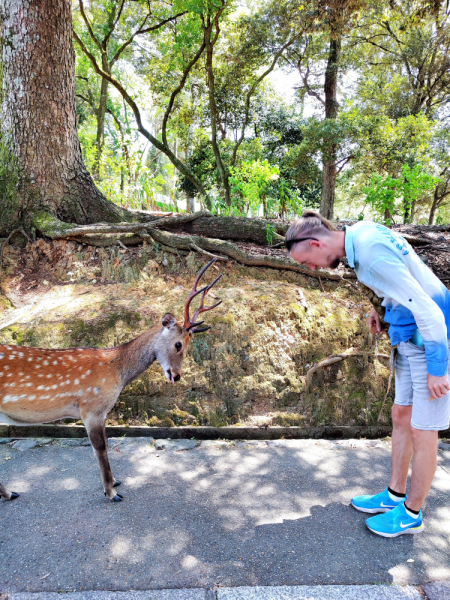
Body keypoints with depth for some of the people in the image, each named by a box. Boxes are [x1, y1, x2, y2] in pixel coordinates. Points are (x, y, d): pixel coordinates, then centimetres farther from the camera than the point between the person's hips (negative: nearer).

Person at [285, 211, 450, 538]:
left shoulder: (372, 254, -28)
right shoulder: (361, 232, 0)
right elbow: (405, 276, 17)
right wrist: (381, 308, 11)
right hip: (411, 338, 9)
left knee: (422, 431, 5)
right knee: (401, 416, 17)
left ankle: (411, 514, 24)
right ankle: (395, 496, 33)